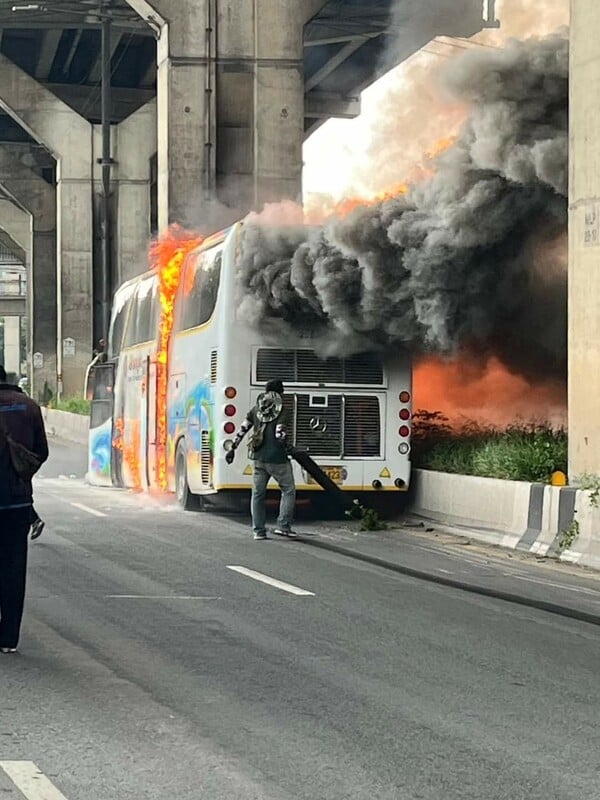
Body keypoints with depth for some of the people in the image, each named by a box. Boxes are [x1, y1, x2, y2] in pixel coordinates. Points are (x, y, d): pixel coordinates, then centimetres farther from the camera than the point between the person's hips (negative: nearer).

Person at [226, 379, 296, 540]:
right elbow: (280, 436, -17)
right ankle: (283, 525, 1)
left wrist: (232, 449, 15)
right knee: (288, 490, 9)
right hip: (277, 459, -5)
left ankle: (259, 531, 9)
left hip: (259, 458, 5)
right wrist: (287, 447, 2)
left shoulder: (255, 410, 7)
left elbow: (241, 430, 8)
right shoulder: (281, 411, -10)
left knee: (258, 493, 11)